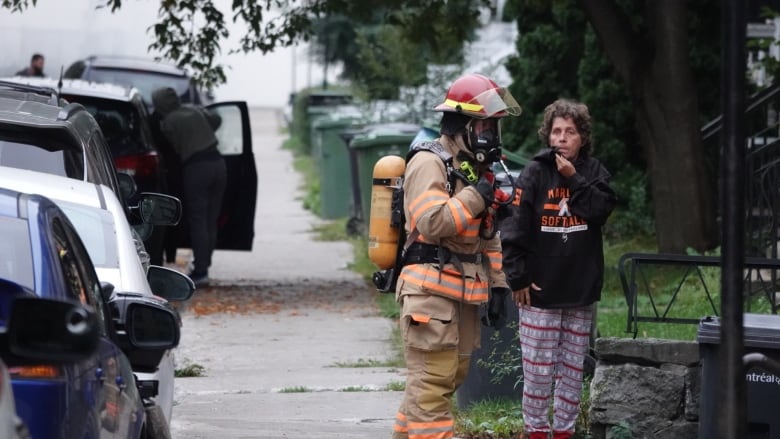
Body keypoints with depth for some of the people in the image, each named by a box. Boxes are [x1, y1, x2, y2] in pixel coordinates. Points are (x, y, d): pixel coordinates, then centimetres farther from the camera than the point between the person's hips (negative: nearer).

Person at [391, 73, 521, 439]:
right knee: (433, 380, -12)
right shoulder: (429, 163, -11)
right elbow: (432, 222, -24)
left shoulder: (477, 168, 18)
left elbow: (488, 235, 24)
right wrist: (476, 198, -16)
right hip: (431, 288, -9)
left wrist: (497, 283, 19)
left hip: (463, 293, 9)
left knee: (451, 376, 13)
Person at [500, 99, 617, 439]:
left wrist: (573, 178, -15)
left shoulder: (593, 172, 5)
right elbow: (514, 228, -7)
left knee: (572, 368, 9)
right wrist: (518, 277, -11)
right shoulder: (536, 173, -5)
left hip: (582, 289, 3)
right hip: (541, 289, -3)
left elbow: (601, 210, -12)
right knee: (538, 368, 0)